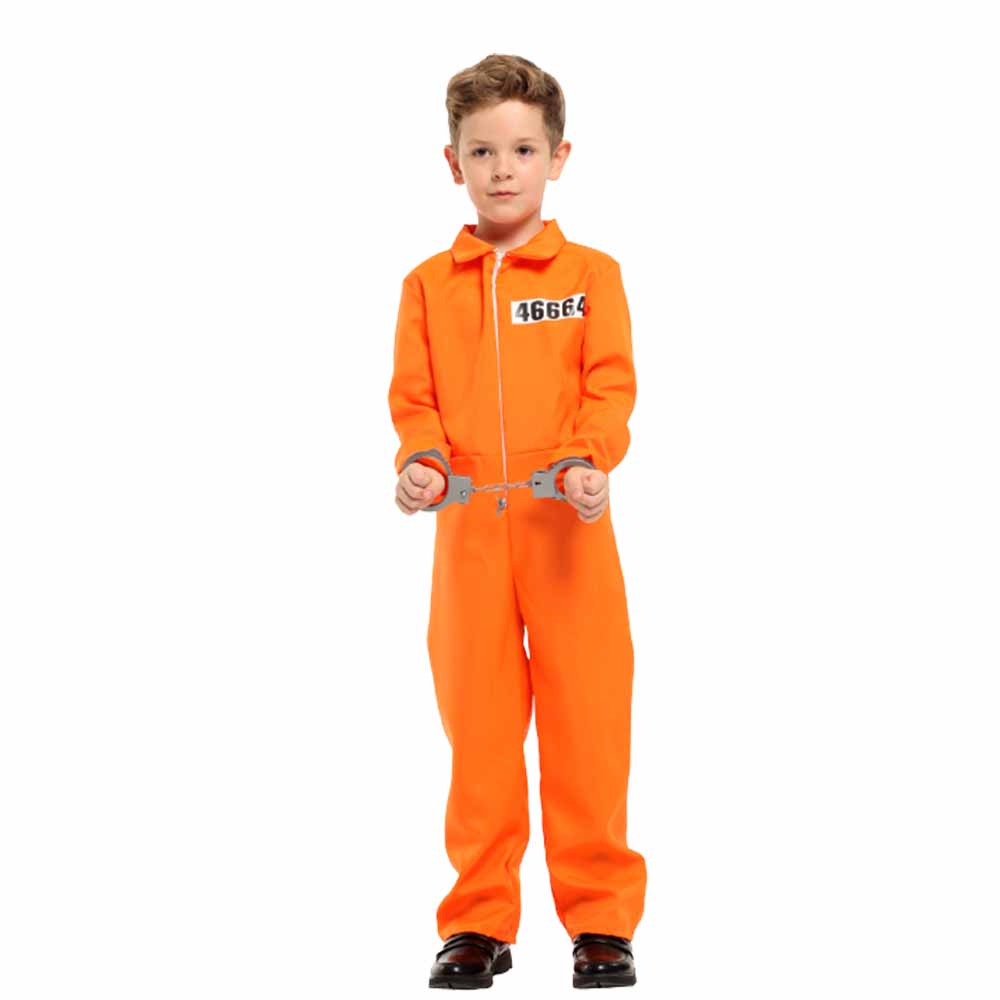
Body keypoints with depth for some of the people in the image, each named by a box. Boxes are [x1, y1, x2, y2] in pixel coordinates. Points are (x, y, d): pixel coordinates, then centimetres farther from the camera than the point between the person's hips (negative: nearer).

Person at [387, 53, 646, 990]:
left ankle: (600, 919, 12)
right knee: (477, 722, 6)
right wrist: (419, 460, -12)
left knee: (586, 718, 0)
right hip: (468, 526, 2)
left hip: (568, 523, -1)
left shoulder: (591, 273, 6)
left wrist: (587, 460, -19)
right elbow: (414, 398, 8)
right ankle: (479, 921, 16)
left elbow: (610, 386, -2)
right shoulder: (428, 284, 10)